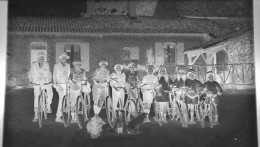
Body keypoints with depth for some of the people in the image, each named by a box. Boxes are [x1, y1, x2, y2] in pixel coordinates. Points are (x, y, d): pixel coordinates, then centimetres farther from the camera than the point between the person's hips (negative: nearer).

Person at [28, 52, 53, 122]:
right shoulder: (34, 64, 2)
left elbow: (49, 73, 11)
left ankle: (48, 106, 7)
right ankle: (36, 115, 3)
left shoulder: (46, 64, 5)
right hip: (37, 83, -1)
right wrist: (30, 80, 3)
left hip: (46, 82, 1)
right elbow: (30, 73, 10)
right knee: (36, 98, -4)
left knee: (50, 93, -19)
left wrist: (50, 80, 5)